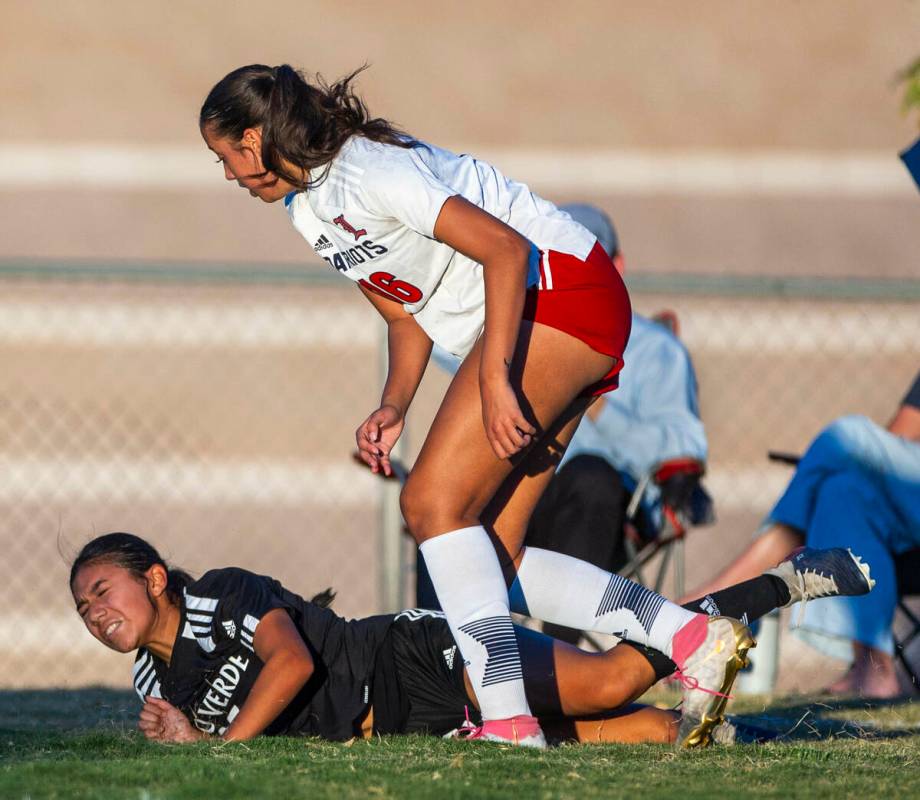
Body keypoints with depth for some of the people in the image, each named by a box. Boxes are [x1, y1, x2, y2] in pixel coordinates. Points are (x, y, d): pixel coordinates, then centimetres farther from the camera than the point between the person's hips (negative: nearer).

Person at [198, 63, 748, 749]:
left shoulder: (367, 172, -17)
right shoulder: (308, 208, 14)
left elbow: (506, 249, -23)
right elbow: (407, 314, 21)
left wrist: (493, 378, -28)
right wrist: (394, 407, 4)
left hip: (559, 288, -10)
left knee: (433, 503, -19)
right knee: (489, 556, 1)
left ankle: (508, 719, -24)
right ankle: (694, 637, 0)